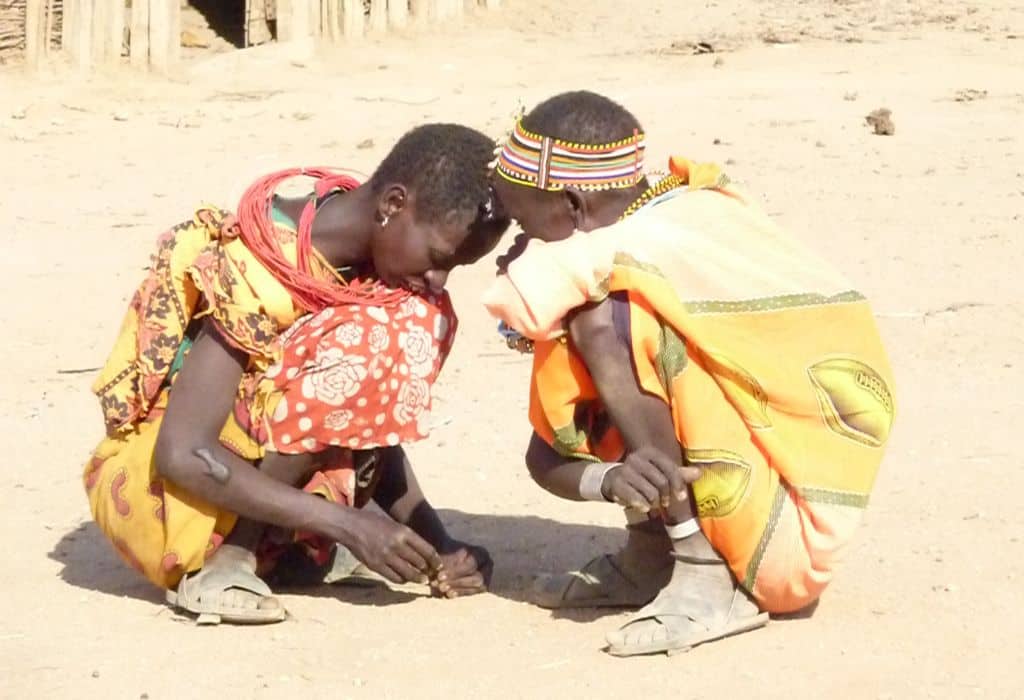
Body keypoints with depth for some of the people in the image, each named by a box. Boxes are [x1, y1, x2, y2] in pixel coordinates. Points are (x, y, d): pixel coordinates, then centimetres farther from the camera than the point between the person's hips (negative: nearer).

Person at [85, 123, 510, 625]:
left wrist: (440, 546, -8)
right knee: (360, 346, -26)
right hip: (151, 483, -8)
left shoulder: (367, 258, -1)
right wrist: (349, 523, -31)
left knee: (420, 319, -5)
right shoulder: (258, 268, -25)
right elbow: (182, 454, -29)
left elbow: (373, 432, 6)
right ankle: (222, 564, -18)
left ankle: (280, 547, -6)